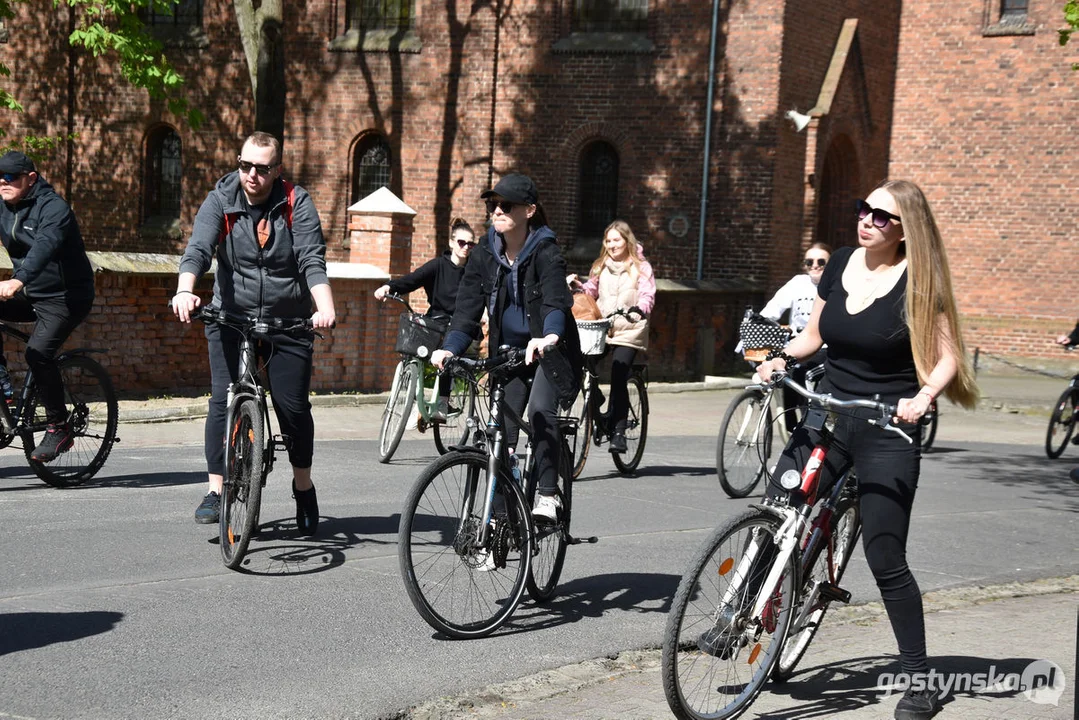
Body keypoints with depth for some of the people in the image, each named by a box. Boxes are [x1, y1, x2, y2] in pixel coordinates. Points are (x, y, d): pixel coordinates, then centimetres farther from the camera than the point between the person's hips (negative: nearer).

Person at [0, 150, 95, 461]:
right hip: (29, 294, 7)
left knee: (38, 352, -23)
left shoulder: (53, 207, -18)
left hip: (65, 296, -7)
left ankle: (59, 428, -12)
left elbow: (45, 244, -35)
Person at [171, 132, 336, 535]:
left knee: (294, 406, 0)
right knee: (223, 401, -9)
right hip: (231, 317, 0)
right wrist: (185, 291, -39)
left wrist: (325, 307, -33)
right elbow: (198, 249, -19)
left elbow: (312, 260, -16)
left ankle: (303, 486, 22)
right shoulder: (220, 201, -5)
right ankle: (216, 490, 0)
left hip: (288, 321, 0)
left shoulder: (296, 204, -6)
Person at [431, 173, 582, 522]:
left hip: (551, 351, -4)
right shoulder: (484, 255, -3)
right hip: (508, 350, 5)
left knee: (540, 410, -28)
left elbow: (556, 300, -34)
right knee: (501, 430, -2)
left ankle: (548, 492, -17)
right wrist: (449, 348, -25)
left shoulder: (545, 252, -17)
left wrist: (549, 336, -54)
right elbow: (467, 309, -8)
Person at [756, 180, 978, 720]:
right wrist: (781, 358, -4)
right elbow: (813, 334, 15)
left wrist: (921, 398, -26)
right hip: (827, 415, 5)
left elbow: (948, 357, -8)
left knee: (885, 560, -4)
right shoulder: (842, 263, 6)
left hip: (887, 431, -5)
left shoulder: (916, 282, -9)